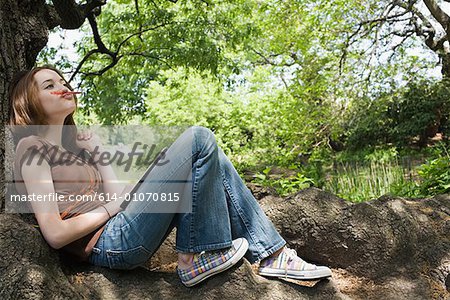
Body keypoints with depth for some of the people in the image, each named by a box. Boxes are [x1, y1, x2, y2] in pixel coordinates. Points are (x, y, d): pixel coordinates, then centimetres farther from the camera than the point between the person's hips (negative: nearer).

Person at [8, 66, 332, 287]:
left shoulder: (85, 141, 21)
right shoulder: (32, 147, -3)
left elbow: (118, 193, 12)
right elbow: (55, 233, -13)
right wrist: (111, 207, -6)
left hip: (122, 232, 8)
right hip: (110, 243, -8)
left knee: (213, 162, 1)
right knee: (200, 139, -15)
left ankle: (270, 254, -1)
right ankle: (197, 257, -11)